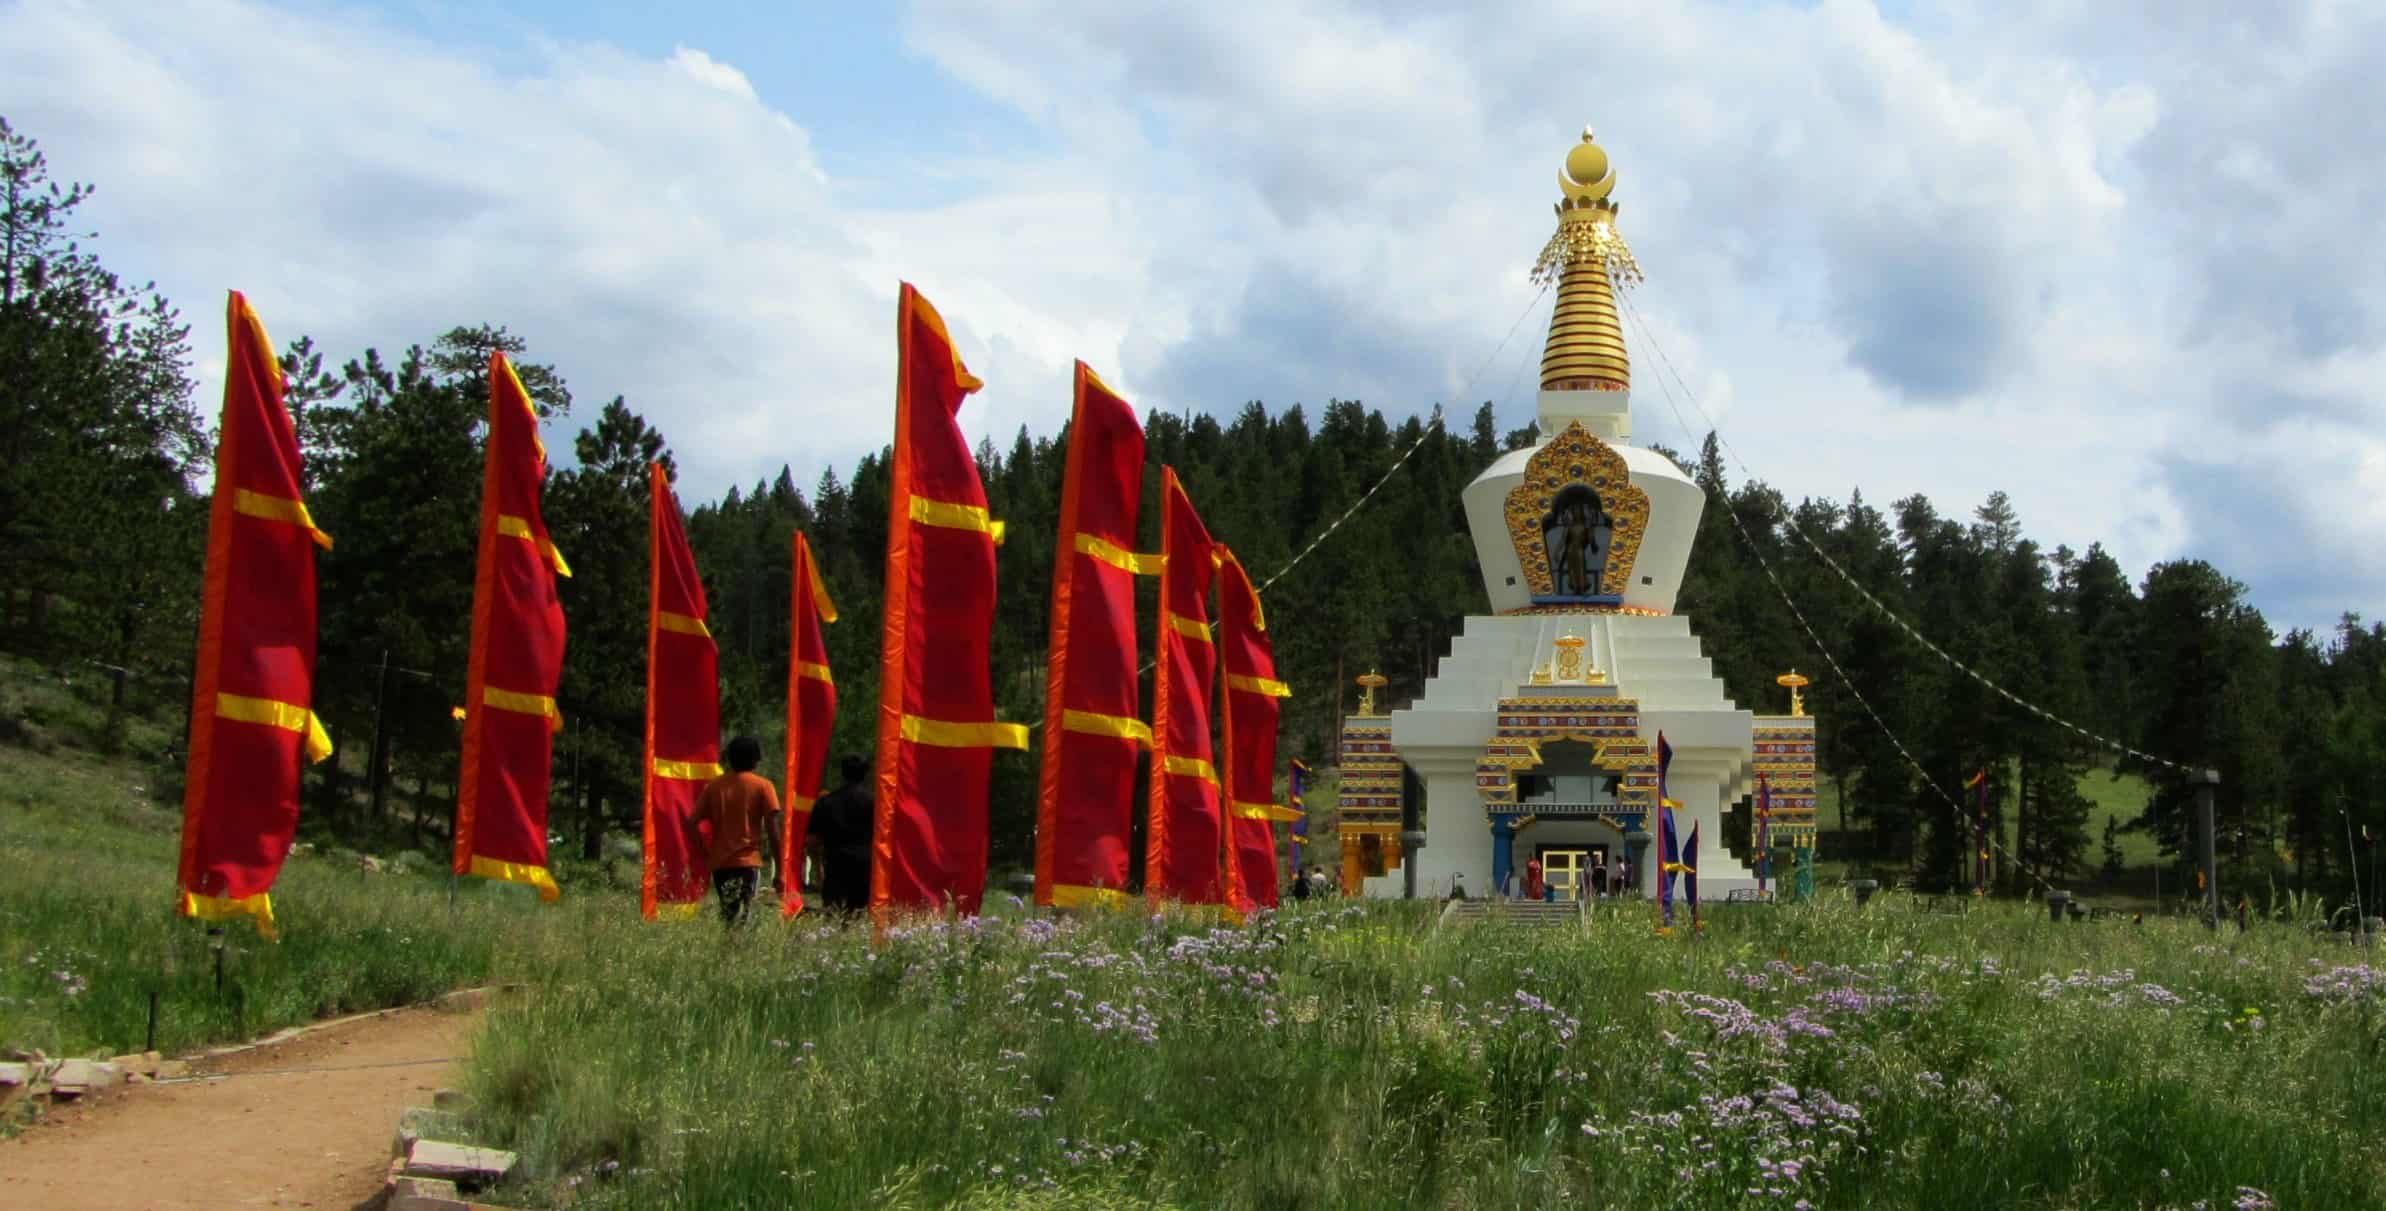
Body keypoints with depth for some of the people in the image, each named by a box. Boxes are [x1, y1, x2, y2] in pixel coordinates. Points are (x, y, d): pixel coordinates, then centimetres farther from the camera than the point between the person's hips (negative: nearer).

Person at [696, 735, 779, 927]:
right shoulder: (762, 786, 0)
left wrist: (706, 854, 11)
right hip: (748, 861, -4)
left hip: (719, 863, 4)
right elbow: (772, 828, -6)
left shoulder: (713, 786, 9)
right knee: (740, 918, -10)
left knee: (727, 916, 15)